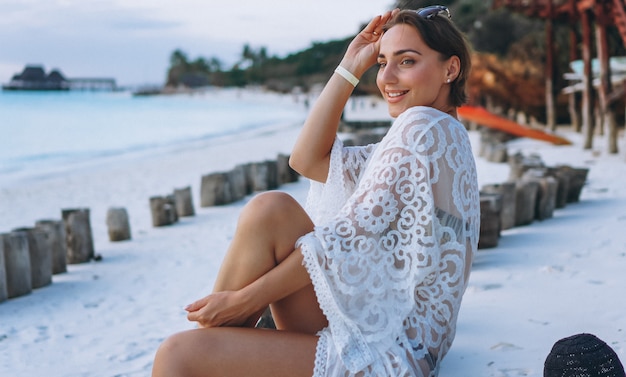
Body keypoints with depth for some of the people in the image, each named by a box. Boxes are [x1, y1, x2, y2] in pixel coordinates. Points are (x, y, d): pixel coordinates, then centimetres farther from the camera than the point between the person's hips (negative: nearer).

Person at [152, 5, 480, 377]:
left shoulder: (424, 125, -13)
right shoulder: (439, 137, 16)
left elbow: (346, 241, -17)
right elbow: (308, 160, 13)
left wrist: (242, 299, -12)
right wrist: (350, 70, 11)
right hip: (376, 327, 10)